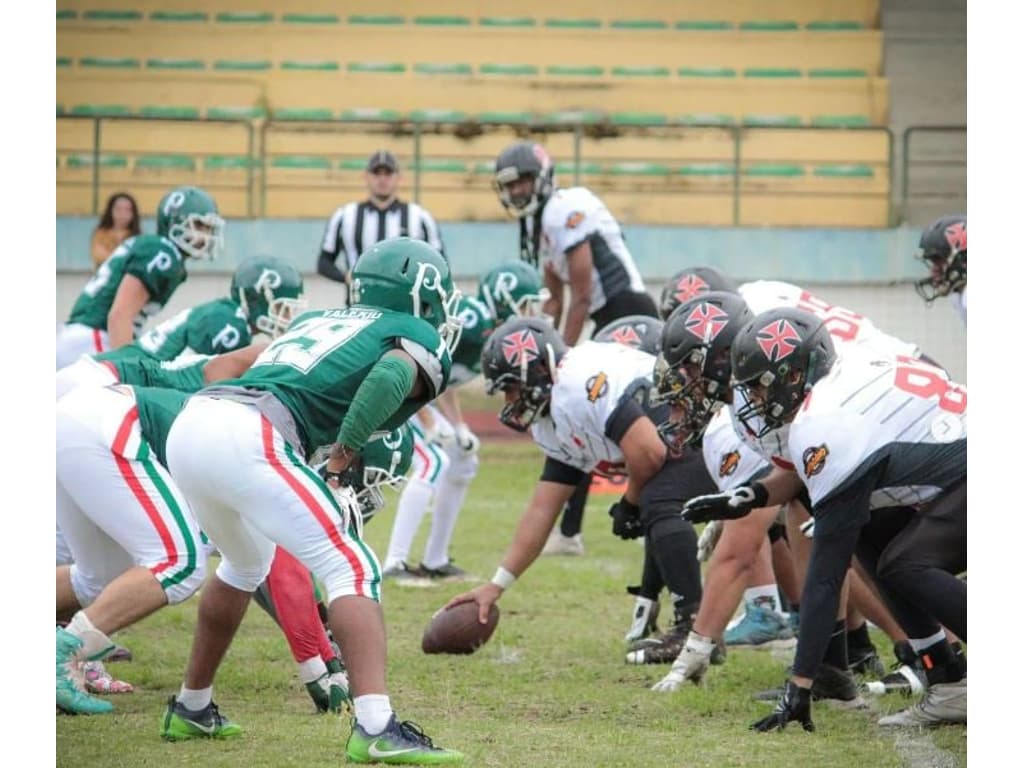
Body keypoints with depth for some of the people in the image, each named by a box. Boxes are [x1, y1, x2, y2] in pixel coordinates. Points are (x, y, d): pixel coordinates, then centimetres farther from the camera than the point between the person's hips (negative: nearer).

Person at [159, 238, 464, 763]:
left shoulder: (317, 321, 33)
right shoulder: (418, 338, 12)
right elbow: (389, 376, -11)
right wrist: (339, 462, -8)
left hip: (189, 424, 8)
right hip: (249, 440, -8)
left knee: (245, 565, 32)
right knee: (352, 569, -6)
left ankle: (191, 708, 41)